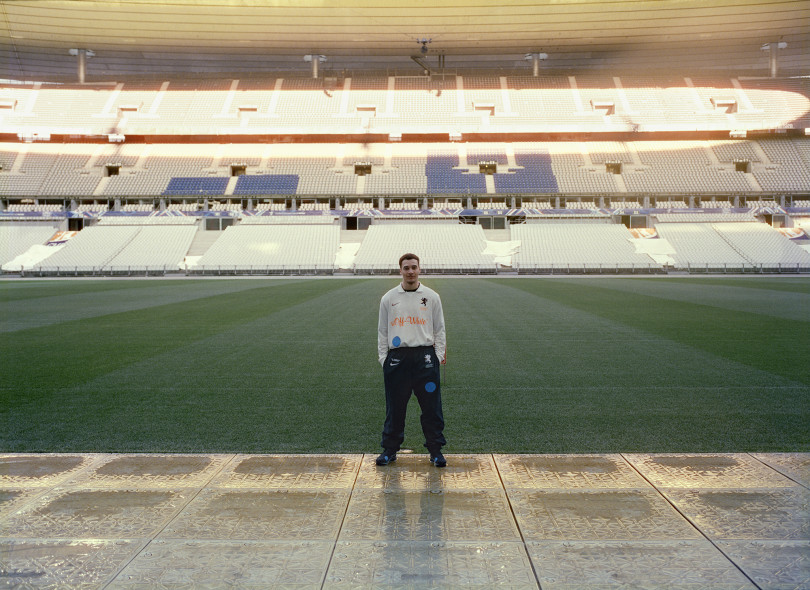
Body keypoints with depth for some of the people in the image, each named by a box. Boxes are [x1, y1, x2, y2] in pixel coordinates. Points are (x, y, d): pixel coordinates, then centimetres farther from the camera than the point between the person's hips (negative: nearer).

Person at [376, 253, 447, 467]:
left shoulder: (431, 297, 7)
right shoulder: (388, 298, 8)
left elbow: (439, 329, 9)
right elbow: (382, 331, 11)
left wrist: (439, 355, 0)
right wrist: (383, 358, 4)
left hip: (425, 357, 0)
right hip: (397, 358, 1)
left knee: (432, 407, 3)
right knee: (394, 408, 7)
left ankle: (435, 450, 14)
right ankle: (390, 449, 19)